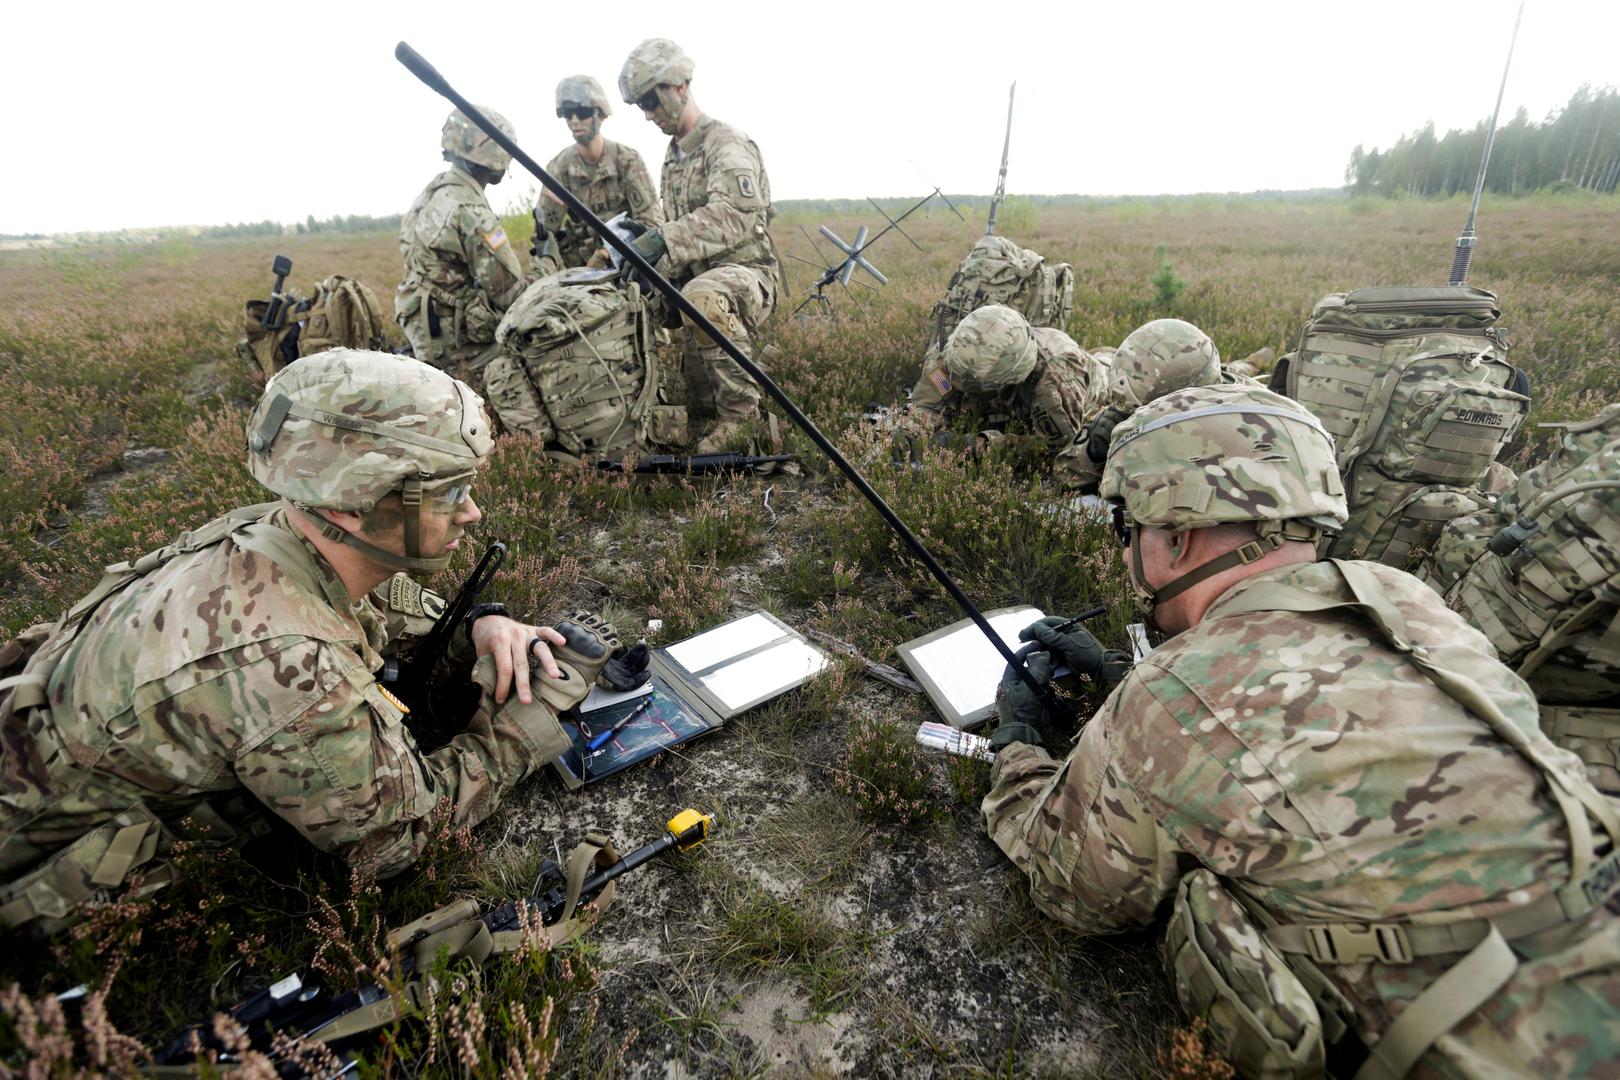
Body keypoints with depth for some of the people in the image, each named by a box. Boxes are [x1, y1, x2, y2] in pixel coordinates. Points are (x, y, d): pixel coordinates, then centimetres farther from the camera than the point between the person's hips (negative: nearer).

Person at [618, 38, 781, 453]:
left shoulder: (727, 145, -12)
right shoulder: (673, 155, 16)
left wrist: (663, 239, -41)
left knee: (703, 298, -41)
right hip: (697, 281, 9)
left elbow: (735, 213, -32)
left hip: (745, 274, -9)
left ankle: (740, 409, -27)